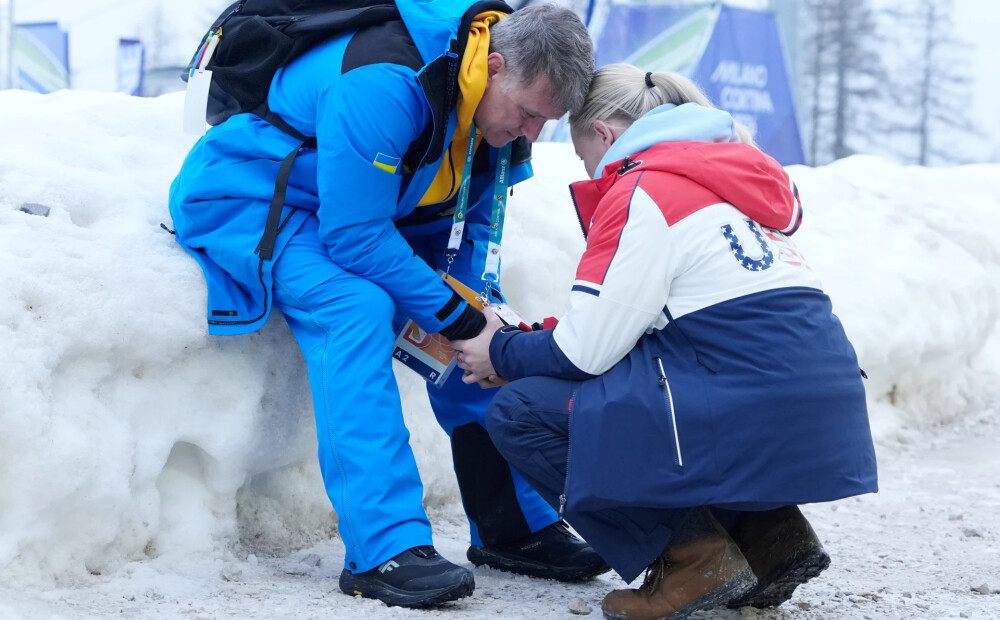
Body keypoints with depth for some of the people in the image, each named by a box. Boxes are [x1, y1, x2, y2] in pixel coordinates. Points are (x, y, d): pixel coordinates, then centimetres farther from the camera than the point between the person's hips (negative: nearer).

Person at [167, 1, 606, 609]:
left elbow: (470, 222, 4)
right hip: (248, 193, -9)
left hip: (372, 207, 9)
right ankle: (386, 548, -34)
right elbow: (355, 235, -34)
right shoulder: (384, 83, -36)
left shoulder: (503, 105, -7)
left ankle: (517, 527, 7)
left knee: (483, 326, -2)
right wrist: (453, 315, -28)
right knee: (358, 311, -32)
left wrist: (473, 303, -14)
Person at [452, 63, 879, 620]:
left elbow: (587, 352, -6)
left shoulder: (641, 193, -5)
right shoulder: (728, 177, 22)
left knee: (520, 413, -1)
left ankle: (695, 556, -3)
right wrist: (521, 345, 25)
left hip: (751, 417, -9)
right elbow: (624, 324, 26)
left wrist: (502, 354, 13)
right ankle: (768, 533, 15)